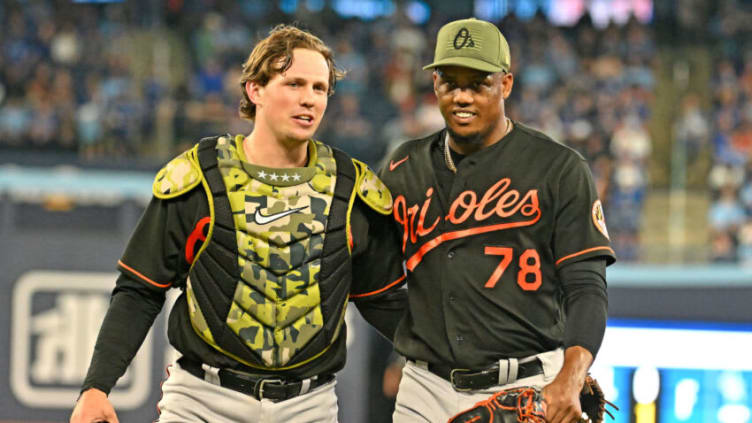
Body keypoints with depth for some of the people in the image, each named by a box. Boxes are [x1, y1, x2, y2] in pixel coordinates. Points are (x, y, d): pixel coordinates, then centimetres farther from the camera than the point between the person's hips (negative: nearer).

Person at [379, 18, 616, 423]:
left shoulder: (560, 169, 0)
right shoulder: (405, 168, 11)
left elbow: (586, 287, -6)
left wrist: (569, 381, -20)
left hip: (528, 388, -3)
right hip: (427, 389, 3)